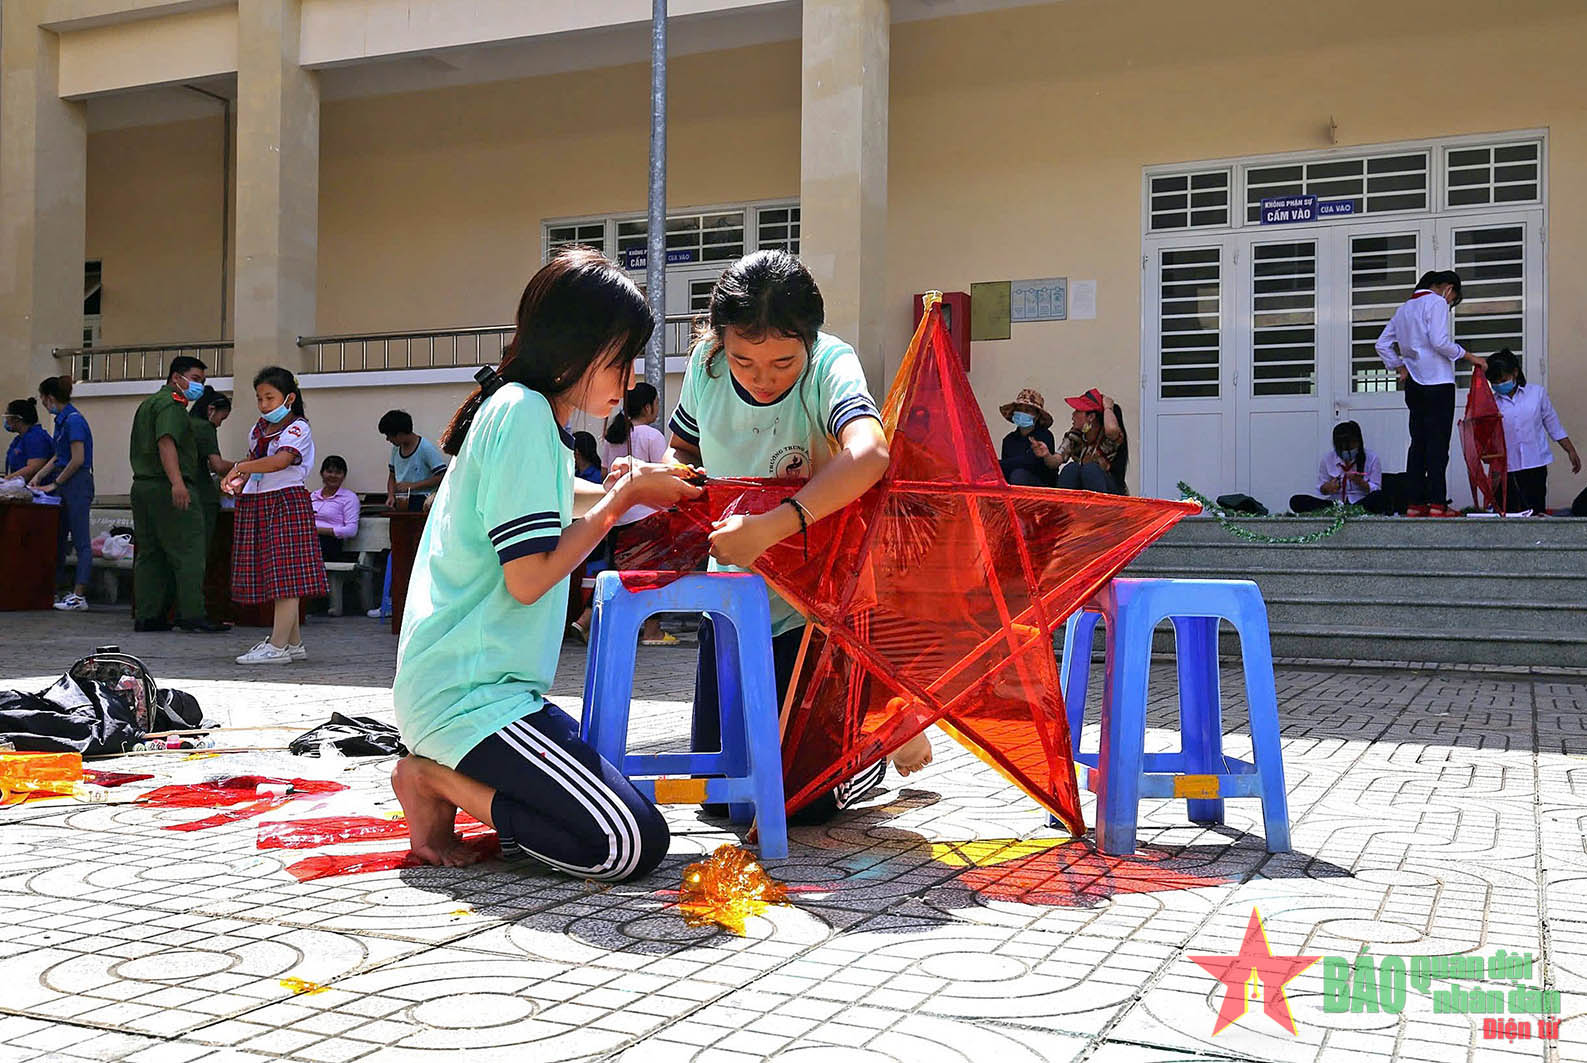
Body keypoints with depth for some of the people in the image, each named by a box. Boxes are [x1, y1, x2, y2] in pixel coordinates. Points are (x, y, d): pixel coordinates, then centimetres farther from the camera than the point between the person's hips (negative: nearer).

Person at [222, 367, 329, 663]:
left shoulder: (298, 428, -8)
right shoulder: (258, 430, 17)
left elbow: (280, 460, -24)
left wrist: (241, 467, -25)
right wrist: (240, 482, 7)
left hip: (286, 502, -8)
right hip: (256, 504, 8)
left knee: (286, 573, -9)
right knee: (277, 576, 9)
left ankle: (278, 646, -10)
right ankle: (294, 643, 16)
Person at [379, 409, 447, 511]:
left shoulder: (427, 448, -10)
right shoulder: (395, 449, 13)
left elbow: (441, 477, -14)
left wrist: (412, 485, -14)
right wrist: (391, 495, 3)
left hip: (421, 500, -6)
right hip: (400, 501, 6)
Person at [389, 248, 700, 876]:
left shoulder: (515, 408, 14)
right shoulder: (524, 413, -16)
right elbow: (528, 577, -21)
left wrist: (627, 489, 16)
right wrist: (624, 494, -9)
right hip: (469, 696, -10)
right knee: (636, 845, -17)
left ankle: (444, 778, 9)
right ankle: (439, 781, -6)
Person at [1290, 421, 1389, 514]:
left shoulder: (1371, 459, 1)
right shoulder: (1327, 459, 5)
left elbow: (1376, 489, 0)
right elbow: (1321, 489, 11)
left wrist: (1360, 482, -20)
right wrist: (1328, 488, -14)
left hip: (1360, 504, -1)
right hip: (1334, 504, 1)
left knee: (1379, 497, -38)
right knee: (1296, 501, -23)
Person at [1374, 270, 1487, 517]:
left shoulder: (1404, 308, 17)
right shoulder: (1436, 303, -5)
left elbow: (1382, 344, 16)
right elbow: (1440, 342, -17)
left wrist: (1399, 368, 15)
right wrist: (1468, 356, -7)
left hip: (1414, 385, 7)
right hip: (1437, 381, -7)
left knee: (1418, 443, 7)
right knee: (1438, 444, -7)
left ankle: (1415, 503, 5)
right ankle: (1437, 504, -10)